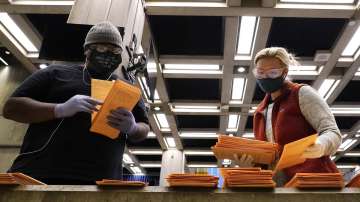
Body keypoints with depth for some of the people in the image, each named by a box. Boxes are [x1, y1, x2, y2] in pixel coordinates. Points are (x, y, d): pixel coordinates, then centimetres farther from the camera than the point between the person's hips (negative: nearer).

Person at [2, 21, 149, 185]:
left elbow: (144, 129, 18)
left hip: (101, 179, 2)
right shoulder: (56, 73, 12)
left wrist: (132, 128, -8)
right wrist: (60, 109, -13)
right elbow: (12, 107, 6)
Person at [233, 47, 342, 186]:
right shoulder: (260, 112, 15)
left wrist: (321, 146, -31)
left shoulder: (302, 93, -1)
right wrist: (248, 162, -2)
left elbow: (332, 132, -9)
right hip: (276, 185, 5)